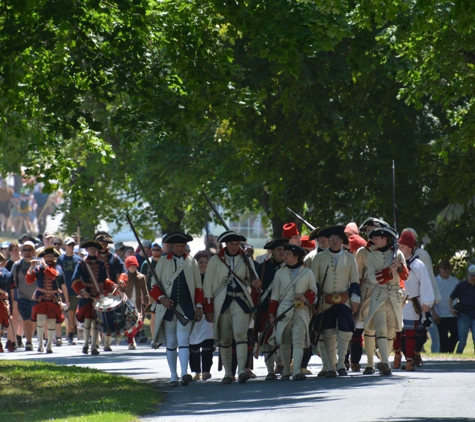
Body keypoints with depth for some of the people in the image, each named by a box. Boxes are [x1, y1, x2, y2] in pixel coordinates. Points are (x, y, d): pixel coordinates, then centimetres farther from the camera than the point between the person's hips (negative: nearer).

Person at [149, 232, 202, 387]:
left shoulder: (191, 262, 10)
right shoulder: (163, 262, 9)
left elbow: (198, 286, 12)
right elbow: (154, 284, 5)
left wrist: (199, 306, 3)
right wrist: (161, 298, -12)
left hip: (186, 308, -1)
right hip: (168, 307, 1)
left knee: (183, 339, -16)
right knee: (170, 343, 5)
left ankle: (184, 373, -25)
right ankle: (173, 376, 10)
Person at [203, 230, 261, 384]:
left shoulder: (246, 260, 8)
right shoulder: (215, 261, 5)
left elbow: (251, 282, 14)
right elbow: (208, 285, 4)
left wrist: (255, 285, -12)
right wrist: (208, 309, -2)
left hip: (241, 303, -1)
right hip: (222, 304, 1)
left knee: (240, 333, -18)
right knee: (224, 339, 3)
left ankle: (242, 371, -25)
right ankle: (228, 373, 13)